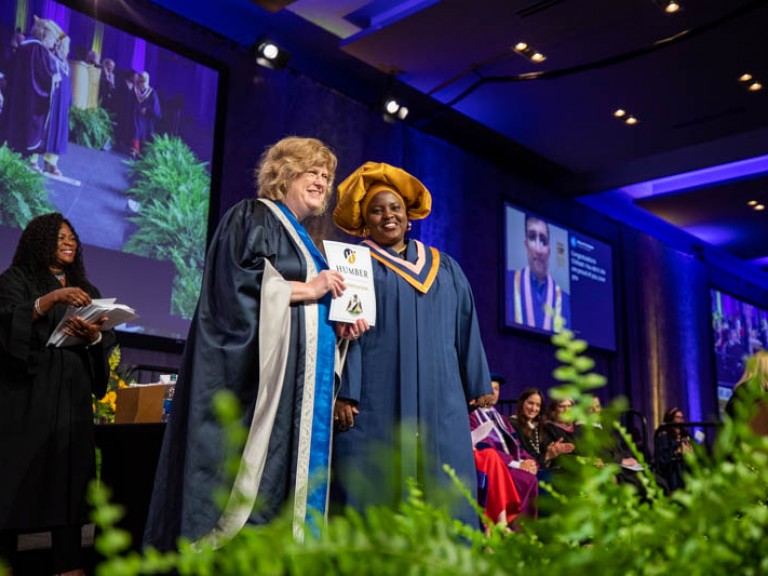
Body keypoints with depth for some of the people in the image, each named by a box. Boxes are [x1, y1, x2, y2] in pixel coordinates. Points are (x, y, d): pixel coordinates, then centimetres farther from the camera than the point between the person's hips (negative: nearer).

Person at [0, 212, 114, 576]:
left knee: (69, 477, -1)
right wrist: (50, 299, -24)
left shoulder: (85, 289, 19)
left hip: (71, 395, 4)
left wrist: (93, 336, -9)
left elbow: (107, 341, 12)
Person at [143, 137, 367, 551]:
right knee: (255, 470, -12)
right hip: (263, 375, -9)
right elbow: (236, 282, -14)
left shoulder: (303, 240, 26)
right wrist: (304, 289, -13)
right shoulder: (253, 217, 1)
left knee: (292, 467, 4)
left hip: (302, 385, 9)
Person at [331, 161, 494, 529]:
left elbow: (466, 328, 18)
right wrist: (343, 392, -12)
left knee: (447, 497, -3)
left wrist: (480, 384, 10)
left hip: (440, 398, 4)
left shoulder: (445, 267, 20)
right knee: (375, 493, -7)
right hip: (376, 398, -3)